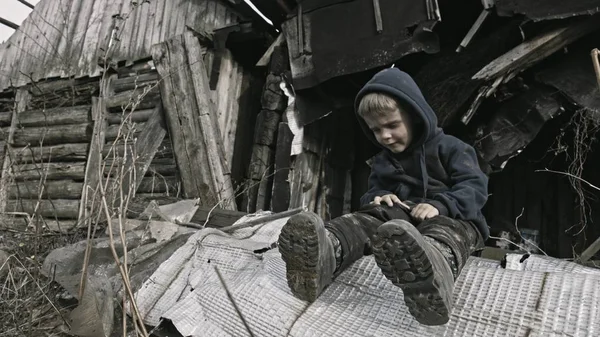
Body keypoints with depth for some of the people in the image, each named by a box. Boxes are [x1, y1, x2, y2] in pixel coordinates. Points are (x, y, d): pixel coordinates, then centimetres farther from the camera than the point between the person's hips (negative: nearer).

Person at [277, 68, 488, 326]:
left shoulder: (449, 147, 3)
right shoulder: (382, 161, 19)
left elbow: (475, 187, -7)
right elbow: (372, 191, 20)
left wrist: (439, 205, -26)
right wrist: (379, 196, -7)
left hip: (451, 216, -3)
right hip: (402, 213, 4)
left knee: (447, 228, -38)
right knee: (376, 214, -28)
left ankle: (438, 262, -75)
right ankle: (327, 250, -58)